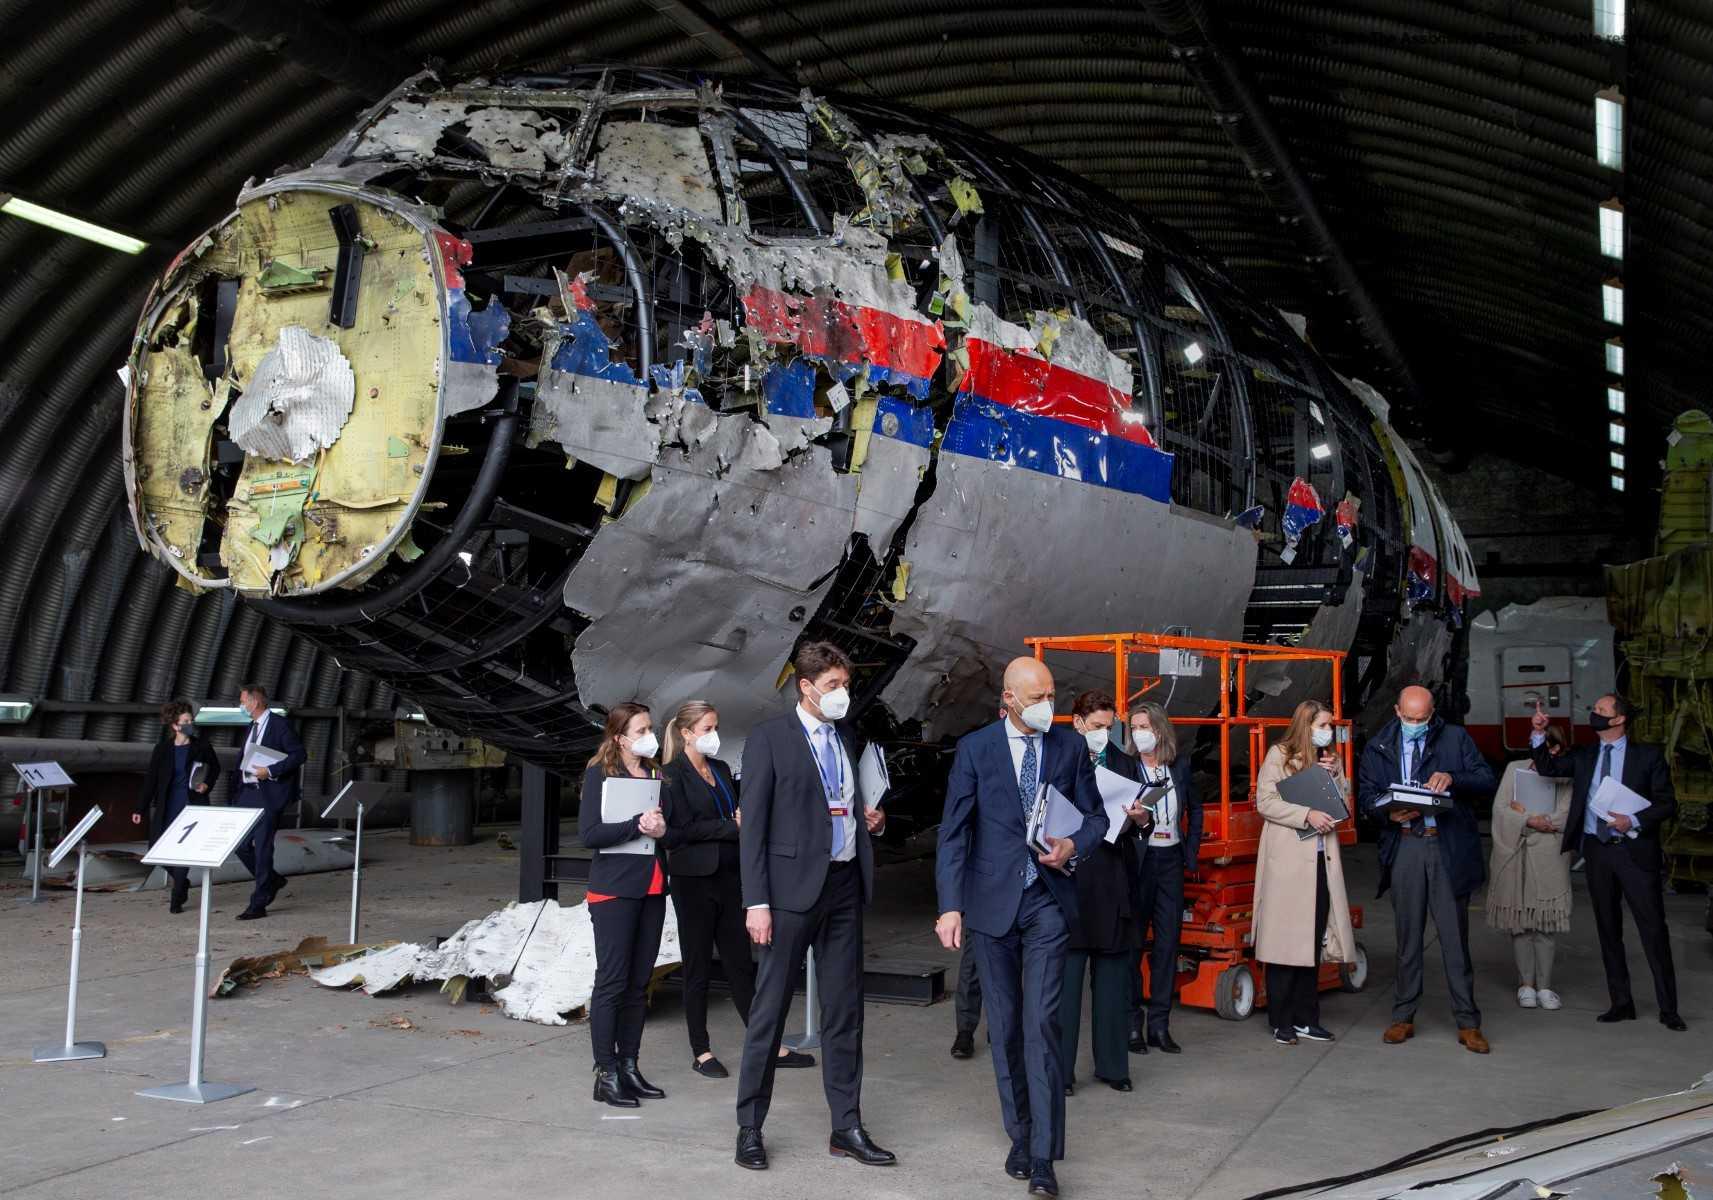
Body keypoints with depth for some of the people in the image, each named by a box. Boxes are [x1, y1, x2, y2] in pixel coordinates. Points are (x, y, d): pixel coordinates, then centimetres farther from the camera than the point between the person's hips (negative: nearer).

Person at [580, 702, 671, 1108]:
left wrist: (663, 829, -5)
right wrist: (637, 824, -20)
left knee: (639, 982, 8)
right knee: (612, 980, -4)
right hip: (614, 890, -6)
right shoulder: (600, 774, -5)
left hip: (652, 889, 6)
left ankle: (629, 1066, 15)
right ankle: (606, 1074, 1)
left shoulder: (656, 774, 13)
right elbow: (588, 834, -13)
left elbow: (673, 823, 18)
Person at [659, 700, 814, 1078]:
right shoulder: (673, 775, -6)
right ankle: (700, 1053, 13)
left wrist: (745, 822, -3)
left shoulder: (722, 770, 15)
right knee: (698, 968, 4)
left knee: (741, 965, 8)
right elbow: (680, 829, -14)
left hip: (729, 877, 6)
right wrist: (731, 828, -12)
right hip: (694, 880, -6)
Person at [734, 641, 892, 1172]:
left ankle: (846, 1127, 19)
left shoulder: (849, 736, 12)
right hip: (793, 885, -6)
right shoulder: (769, 737, -6)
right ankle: (750, 1129, 12)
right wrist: (757, 902, -14)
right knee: (770, 1009, 1)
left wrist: (871, 818, 4)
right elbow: (753, 824, -9)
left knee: (845, 1010, 10)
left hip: (845, 885, 6)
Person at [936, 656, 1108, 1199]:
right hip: (992, 900, 0)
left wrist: (1074, 845, -11)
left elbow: (1096, 816, 11)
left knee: (1041, 1022, -10)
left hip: (1047, 900, 0)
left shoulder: (1070, 746, 3)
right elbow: (953, 831, -5)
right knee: (1004, 1026, 8)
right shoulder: (975, 748, -3)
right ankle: (1020, 1136, 22)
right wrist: (951, 906, -12)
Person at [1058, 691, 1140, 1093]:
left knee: (1113, 977, 8)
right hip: (1069, 878, -4)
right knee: (1066, 976, -1)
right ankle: (1060, 1069, 6)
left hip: (1113, 883, 4)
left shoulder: (1123, 763, 14)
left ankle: (1112, 1064, 18)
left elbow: (1134, 823, 15)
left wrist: (1134, 817, -6)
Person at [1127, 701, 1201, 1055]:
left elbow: (1195, 809, 18)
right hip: (1137, 859, -4)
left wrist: (1191, 853, 11)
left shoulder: (1180, 765, 6)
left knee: (1168, 941, 5)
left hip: (1170, 861, 4)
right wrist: (1136, 820, -27)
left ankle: (1159, 1025, 11)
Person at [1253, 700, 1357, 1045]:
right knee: (1285, 939, -3)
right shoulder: (1279, 755, -1)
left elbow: (1345, 806, 15)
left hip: (1321, 859, 6)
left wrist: (1335, 775, -1)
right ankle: (1281, 1021, 4)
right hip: (1287, 860, -6)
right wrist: (1307, 814, -17)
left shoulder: (1332, 758, 16)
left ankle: (1306, 1018, 15)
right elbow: (1264, 802, -9)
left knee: (1314, 940, 7)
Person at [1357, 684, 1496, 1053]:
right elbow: (1366, 794, 9)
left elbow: (1489, 781, 0)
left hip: (1449, 848, -1)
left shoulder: (1456, 738, 6)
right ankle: (1403, 1018, 18)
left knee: (1455, 936, 1)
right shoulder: (1378, 747, 10)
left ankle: (1468, 1023, 9)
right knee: (1408, 936, 8)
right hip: (1404, 847, 2)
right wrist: (1389, 814, -11)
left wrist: (1452, 778, -18)